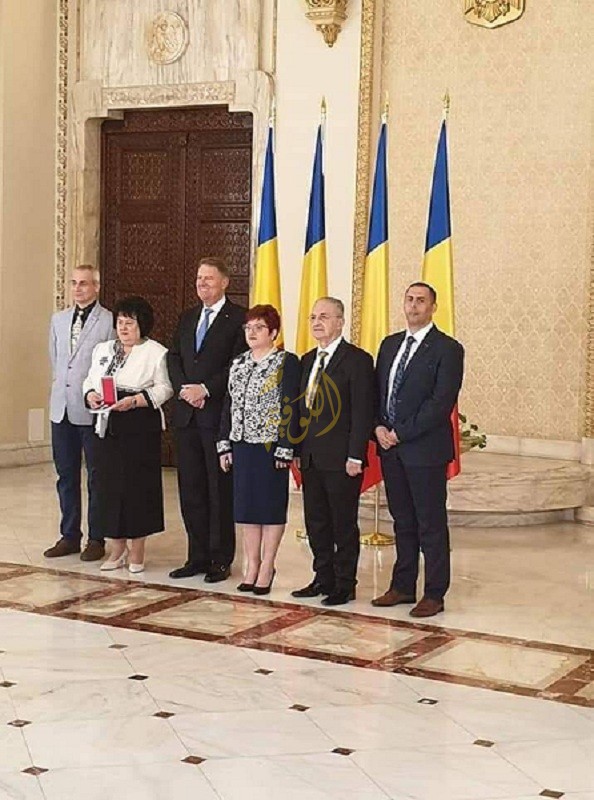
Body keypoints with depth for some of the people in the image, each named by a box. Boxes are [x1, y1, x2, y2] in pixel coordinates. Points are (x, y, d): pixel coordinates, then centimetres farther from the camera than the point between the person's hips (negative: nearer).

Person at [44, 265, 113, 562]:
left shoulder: (109, 322, -7)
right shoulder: (58, 319, 12)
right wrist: (61, 382, 13)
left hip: (93, 410, -5)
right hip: (61, 407, 6)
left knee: (96, 475, 5)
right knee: (66, 475, 11)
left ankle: (96, 539, 13)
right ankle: (69, 535, 20)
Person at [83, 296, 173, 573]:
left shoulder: (156, 353, -1)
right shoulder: (103, 350, 17)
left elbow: (163, 388, -9)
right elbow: (90, 380, 16)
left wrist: (135, 401, -21)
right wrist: (90, 394, -6)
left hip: (141, 428, -5)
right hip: (107, 425, 5)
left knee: (138, 484, -3)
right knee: (109, 484, 4)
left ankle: (137, 550, 8)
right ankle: (117, 547, 16)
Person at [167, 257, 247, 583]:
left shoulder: (238, 319, -4)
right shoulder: (188, 318, 17)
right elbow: (174, 358, 12)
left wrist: (206, 389, -16)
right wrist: (184, 389, -5)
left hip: (219, 414, -6)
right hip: (187, 414, 7)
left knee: (220, 489, 0)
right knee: (190, 488, 9)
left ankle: (221, 560, 7)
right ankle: (198, 556, 18)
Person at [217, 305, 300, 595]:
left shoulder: (287, 362, -6)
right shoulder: (238, 364, 12)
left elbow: (290, 408, -11)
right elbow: (228, 405, 14)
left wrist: (285, 449, -16)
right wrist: (224, 445, 8)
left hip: (271, 446, -6)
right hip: (242, 444, 6)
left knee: (271, 507, 2)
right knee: (246, 506, 9)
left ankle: (267, 567, 10)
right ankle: (252, 565, 18)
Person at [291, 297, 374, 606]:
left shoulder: (357, 360, -8)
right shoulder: (307, 360, 15)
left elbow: (362, 412, -13)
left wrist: (355, 456, -17)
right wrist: (298, 449, 11)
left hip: (342, 460, -7)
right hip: (311, 459, 7)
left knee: (344, 524, 2)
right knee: (316, 523, 12)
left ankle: (345, 585, 11)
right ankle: (324, 578, 24)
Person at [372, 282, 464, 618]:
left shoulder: (447, 349, -7)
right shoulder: (390, 345, 14)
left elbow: (441, 402, -14)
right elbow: (376, 390, 16)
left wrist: (400, 433, -15)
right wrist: (379, 427, -2)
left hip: (425, 448, -6)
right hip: (391, 448, 6)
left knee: (431, 524, 0)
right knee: (403, 521, 13)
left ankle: (434, 595, 7)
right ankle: (403, 587, 21)